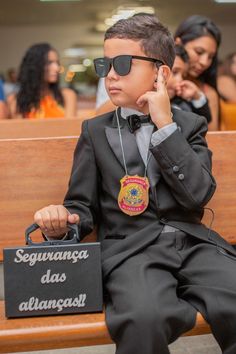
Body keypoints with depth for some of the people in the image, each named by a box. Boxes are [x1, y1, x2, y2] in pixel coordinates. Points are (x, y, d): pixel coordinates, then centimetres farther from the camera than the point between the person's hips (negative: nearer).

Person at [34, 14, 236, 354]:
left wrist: (165, 125, -5)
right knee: (143, 319, -33)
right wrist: (63, 222, -12)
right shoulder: (95, 131, 13)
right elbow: (83, 207, 11)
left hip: (193, 241, 2)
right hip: (131, 248, -1)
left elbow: (198, 195, -3)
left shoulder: (190, 124, 13)